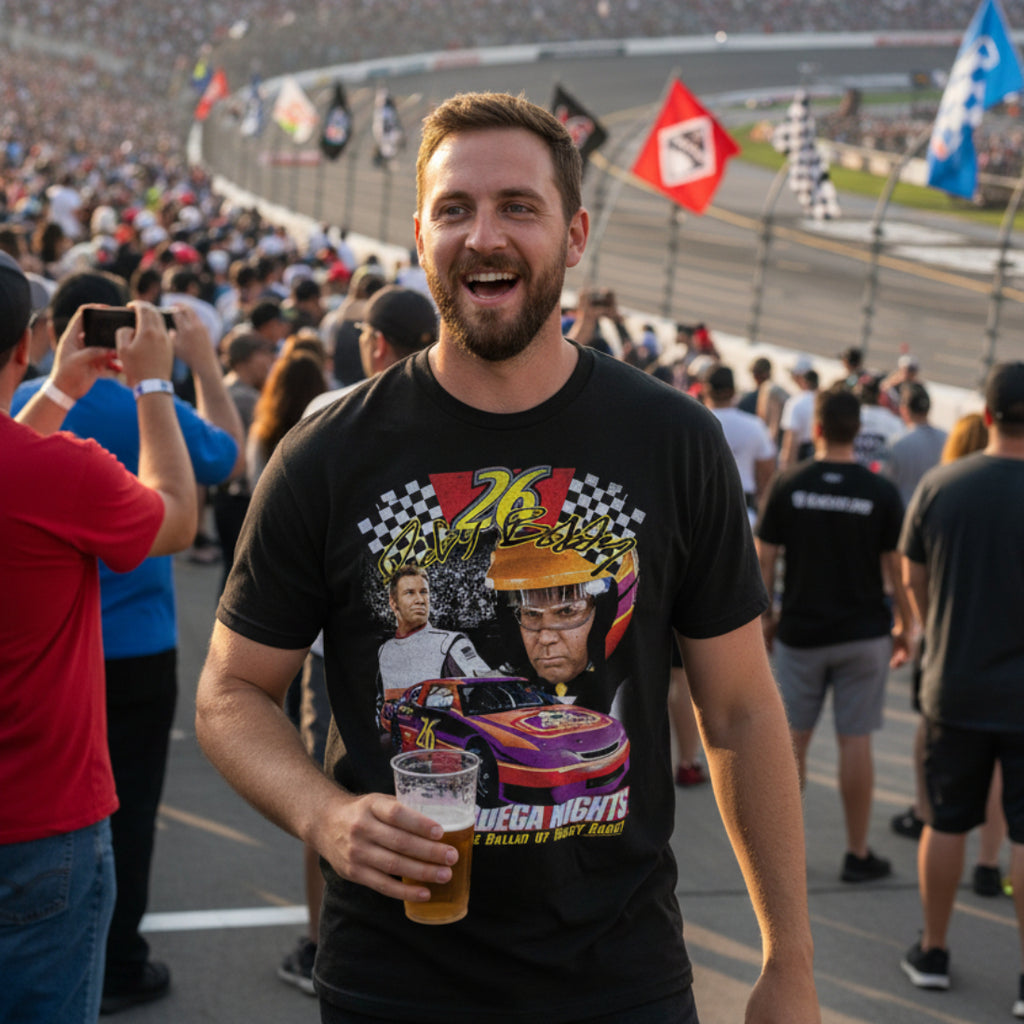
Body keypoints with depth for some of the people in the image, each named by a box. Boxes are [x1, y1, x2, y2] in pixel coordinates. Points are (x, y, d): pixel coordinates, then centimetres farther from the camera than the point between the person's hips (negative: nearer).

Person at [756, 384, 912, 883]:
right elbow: (895, 568, -3)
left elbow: (763, 560, -2)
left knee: (793, 738, 11)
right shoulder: (881, 493, -7)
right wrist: (905, 626, 10)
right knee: (855, 742, 4)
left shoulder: (787, 485, -5)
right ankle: (858, 855, 10)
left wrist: (765, 617, 11)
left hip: (800, 632, 1)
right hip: (864, 634, -1)